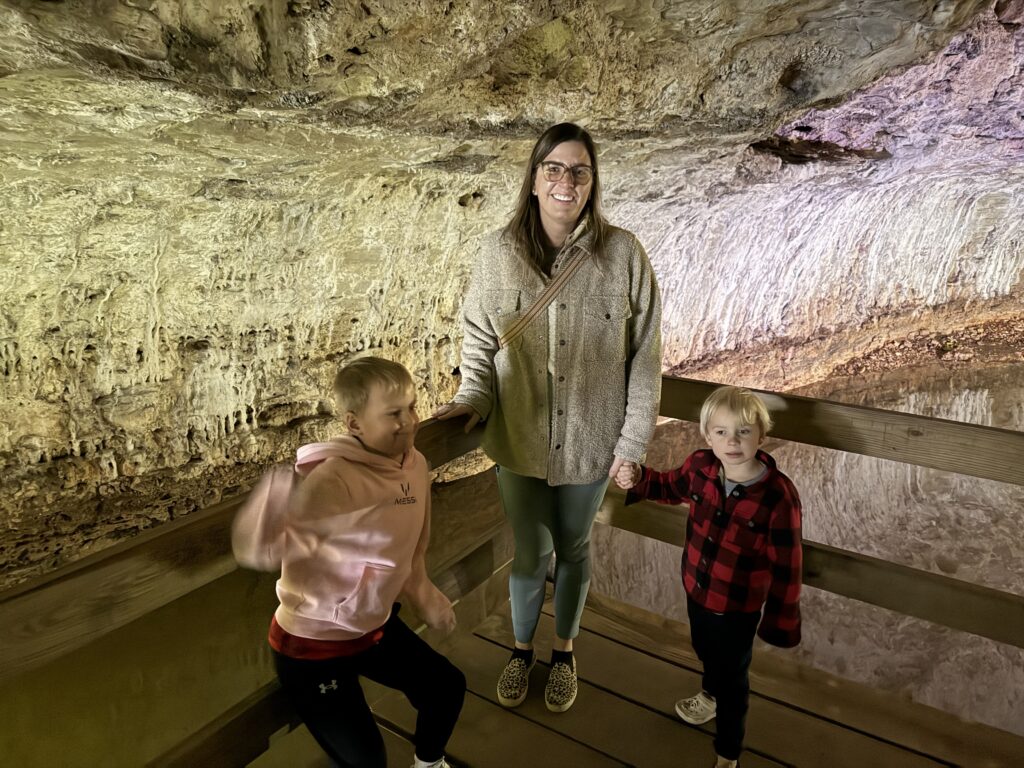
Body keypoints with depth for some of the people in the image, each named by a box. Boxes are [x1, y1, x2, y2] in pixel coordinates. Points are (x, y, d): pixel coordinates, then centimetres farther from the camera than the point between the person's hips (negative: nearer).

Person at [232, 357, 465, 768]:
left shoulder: (414, 463, -9)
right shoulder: (333, 479, -33)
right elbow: (255, 550, -45)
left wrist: (425, 597, 9)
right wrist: (276, 498, -62)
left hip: (374, 625, 7)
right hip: (311, 642, -7)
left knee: (447, 686, 19)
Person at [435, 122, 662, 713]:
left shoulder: (623, 253, -12)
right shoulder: (499, 251, -9)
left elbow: (645, 353, -6)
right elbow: (479, 337, 3)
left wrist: (634, 436, -5)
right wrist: (472, 398, -10)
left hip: (591, 441, 0)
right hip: (519, 438, 1)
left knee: (573, 550, 20)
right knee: (530, 554, 18)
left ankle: (564, 651, 47)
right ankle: (522, 651, 46)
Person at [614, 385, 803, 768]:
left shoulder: (778, 495, -31)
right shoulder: (700, 467, -17)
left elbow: (786, 565, -20)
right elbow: (670, 486, 5)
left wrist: (781, 620, -11)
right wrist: (638, 479, -14)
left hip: (738, 608, -5)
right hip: (696, 589, 5)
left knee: (732, 678, 19)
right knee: (704, 650, 34)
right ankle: (710, 695, 68)